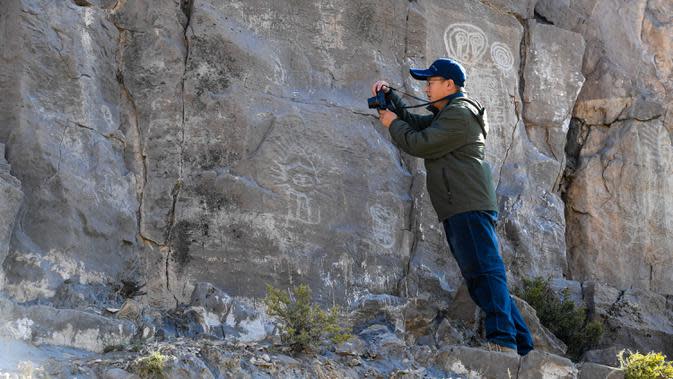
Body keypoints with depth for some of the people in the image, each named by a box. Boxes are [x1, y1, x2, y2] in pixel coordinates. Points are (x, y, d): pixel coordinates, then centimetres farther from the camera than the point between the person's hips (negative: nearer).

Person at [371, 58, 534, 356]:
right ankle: (519, 346, 9)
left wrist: (392, 124, 5)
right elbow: (414, 123, 28)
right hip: (459, 210, 11)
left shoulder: (459, 114, -7)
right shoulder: (446, 114, 27)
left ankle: (503, 341, -26)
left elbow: (419, 144, -11)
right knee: (480, 276, 8)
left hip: (470, 206, -11)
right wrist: (389, 97, 17)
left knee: (485, 271, -19)